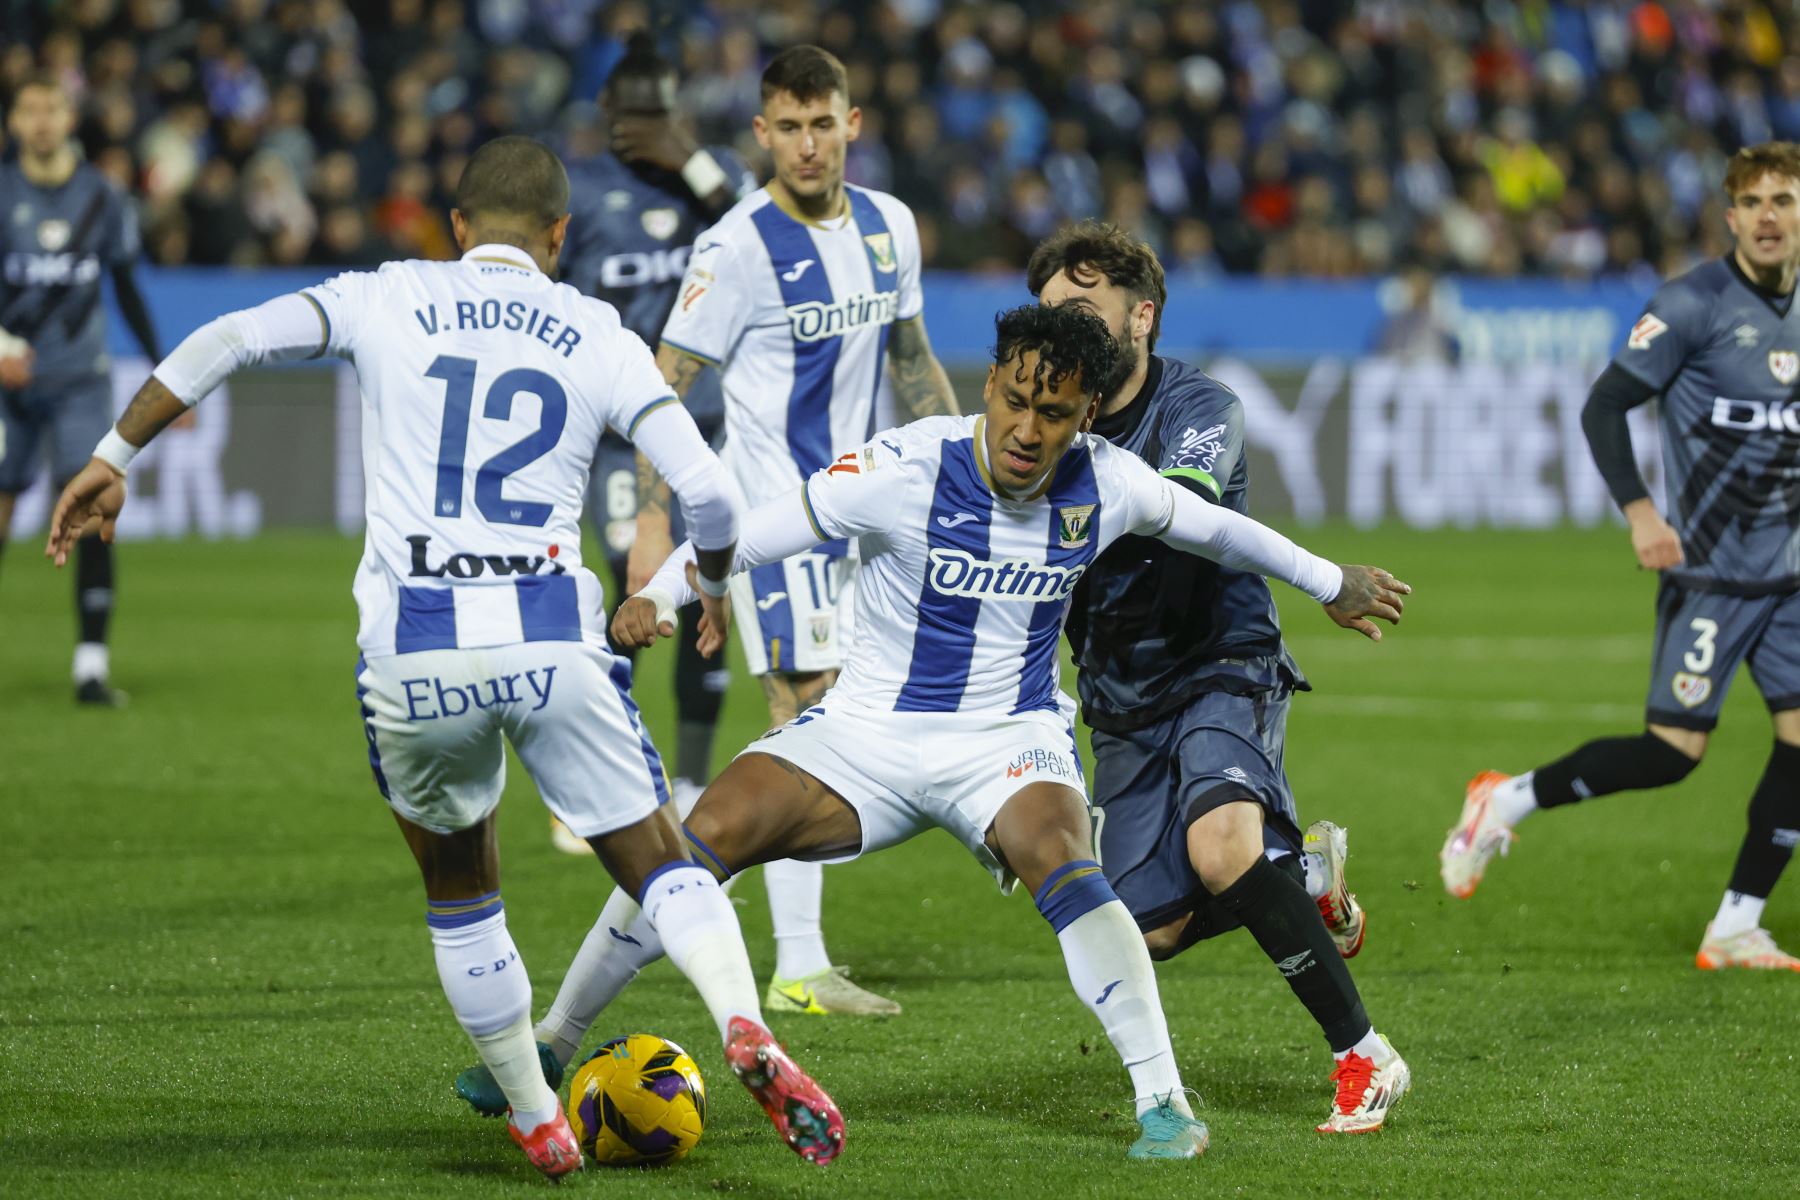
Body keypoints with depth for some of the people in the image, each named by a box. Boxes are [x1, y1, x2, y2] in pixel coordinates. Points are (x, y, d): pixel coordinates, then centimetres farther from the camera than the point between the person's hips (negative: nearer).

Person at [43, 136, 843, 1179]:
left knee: (460, 889, 22)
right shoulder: (599, 336, 10)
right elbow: (706, 487, 2)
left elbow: (226, 342, 0)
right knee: (662, 865, 8)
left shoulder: (389, 300, 10)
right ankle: (748, 1031, -19)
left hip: (413, 652, 1)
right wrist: (713, 583, 23)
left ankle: (539, 1124, 24)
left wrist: (114, 457, 8)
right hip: (552, 640, 0)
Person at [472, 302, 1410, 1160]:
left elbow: (1208, 525, 12)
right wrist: (655, 599, -33)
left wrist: (1331, 584, 25)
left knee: (1060, 866, -31)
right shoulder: (905, 470, -19)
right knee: (707, 837, -18)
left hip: (1011, 737, 1)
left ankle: (1164, 1103, -23)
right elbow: (744, 533, -15)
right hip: (867, 730, -1)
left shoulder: (1104, 483, -9)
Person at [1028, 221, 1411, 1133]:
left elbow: (1178, 508, -34)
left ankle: (1363, 1056, -25)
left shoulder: (1199, 410, -13)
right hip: (1125, 704, 6)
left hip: (1221, 672, -6)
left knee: (1219, 842, -33)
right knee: (1147, 935, -1)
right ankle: (1303, 877, 28)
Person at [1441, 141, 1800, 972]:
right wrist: (1639, 511, -22)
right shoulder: (1694, 304, -11)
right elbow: (1604, 406, -12)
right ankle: (1505, 802, 9)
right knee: (1674, 750, -9)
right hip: (1710, 570, -7)